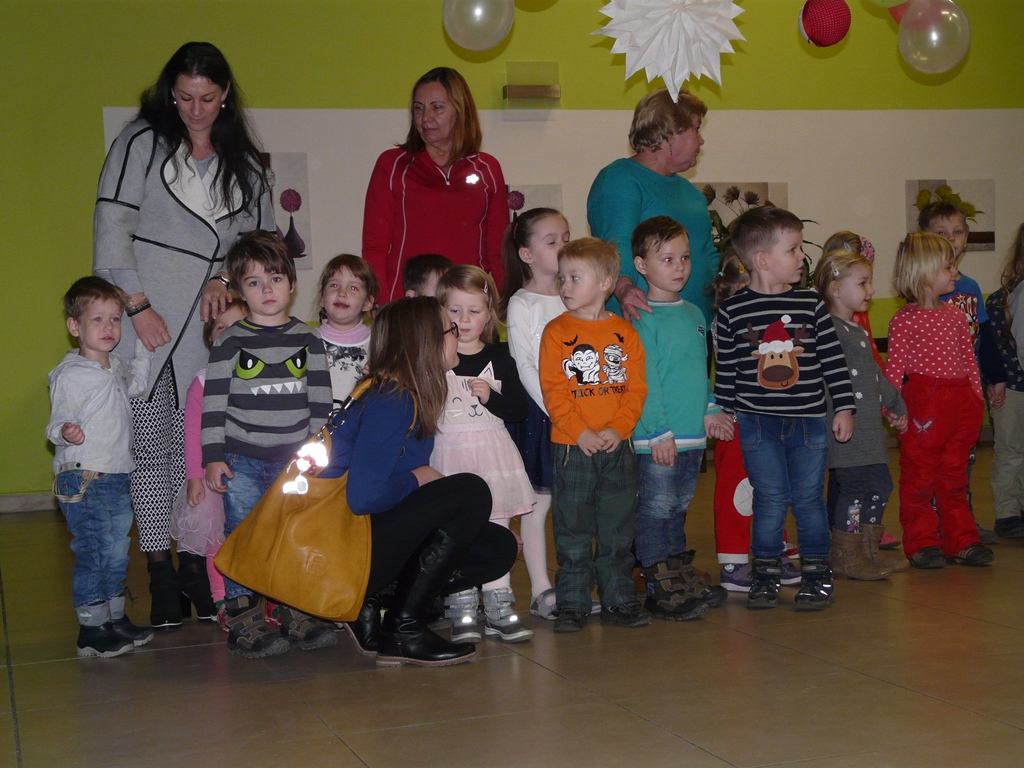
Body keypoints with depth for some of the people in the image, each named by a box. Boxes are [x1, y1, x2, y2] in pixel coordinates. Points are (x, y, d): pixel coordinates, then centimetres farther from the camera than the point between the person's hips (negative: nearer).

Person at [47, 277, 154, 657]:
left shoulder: (115, 369, 10)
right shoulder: (70, 375, -14)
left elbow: (136, 384, 32)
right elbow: (57, 424, -16)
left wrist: (144, 346, 23)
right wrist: (65, 433, -38)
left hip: (117, 476, 8)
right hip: (83, 479, -8)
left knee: (117, 552, 15)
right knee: (92, 553, -6)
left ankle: (115, 620, 26)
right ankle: (91, 632, 1)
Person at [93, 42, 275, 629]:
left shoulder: (243, 161, 15)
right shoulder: (142, 141, 3)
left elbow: (265, 237, 19)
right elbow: (111, 227, -3)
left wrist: (228, 277, 0)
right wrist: (138, 306, -9)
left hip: (212, 325, 3)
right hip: (146, 323, -2)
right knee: (149, 443, -1)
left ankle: (196, 561, 10)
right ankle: (160, 571, 5)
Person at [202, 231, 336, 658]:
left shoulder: (308, 339, 6)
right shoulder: (230, 342, 0)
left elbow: (321, 401, 9)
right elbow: (213, 402, -1)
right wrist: (212, 457, -6)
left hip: (296, 460, 2)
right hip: (242, 462, -2)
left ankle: (297, 615, 18)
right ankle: (243, 621, 7)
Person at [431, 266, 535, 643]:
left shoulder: (498, 358, 7)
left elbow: (519, 408, 3)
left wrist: (492, 397, -11)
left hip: (492, 450, 3)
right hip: (449, 452, -2)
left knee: (496, 528, 6)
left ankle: (499, 607, 13)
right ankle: (462, 612, 5)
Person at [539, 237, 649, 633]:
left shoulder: (625, 333, 4)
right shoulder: (556, 332, -2)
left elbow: (637, 388, 1)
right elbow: (553, 391, -7)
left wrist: (618, 429, -13)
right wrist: (581, 432, -16)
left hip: (618, 447, 2)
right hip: (572, 447, -2)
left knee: (618, 529, 10)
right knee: (573, 531, 4)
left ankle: (619, 600, 20)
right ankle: (572, 604, 12)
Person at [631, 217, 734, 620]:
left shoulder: (694, 314, 14)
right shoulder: (643, 319, -12)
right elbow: (644, 379, -16)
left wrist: (710, 409, 13)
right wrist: (659, 431, -18)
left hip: (693, 434, 8)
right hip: (656, 439, -8)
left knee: (679, 506, 16)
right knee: (656, 508, -1)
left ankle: (680, 574, 26)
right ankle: (661, 589, 5)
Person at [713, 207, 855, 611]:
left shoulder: (811, 305, 2)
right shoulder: (732, 311, -2)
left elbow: (832, 358, 4)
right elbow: (726, 368, 5)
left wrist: (844, 407, 3)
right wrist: (723, 411, 7)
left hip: (808, 420, 1)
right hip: (757, 422, -1)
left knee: (809, 498, 6)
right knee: (770, 499, 1)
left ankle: (816, 574, 18)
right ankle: (765, 574, 14)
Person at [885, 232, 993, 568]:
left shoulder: (956, 316, 12)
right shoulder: (904, 320, -8)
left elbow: (969, 359, 15)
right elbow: (895, 368, -10)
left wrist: (976, 399, 8)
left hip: (960, 403, 6)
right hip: (922, 403, -6)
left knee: (954, 477, 14)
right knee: (918, 478, 2)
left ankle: (962, 540, 22)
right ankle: (922, 543, 10)